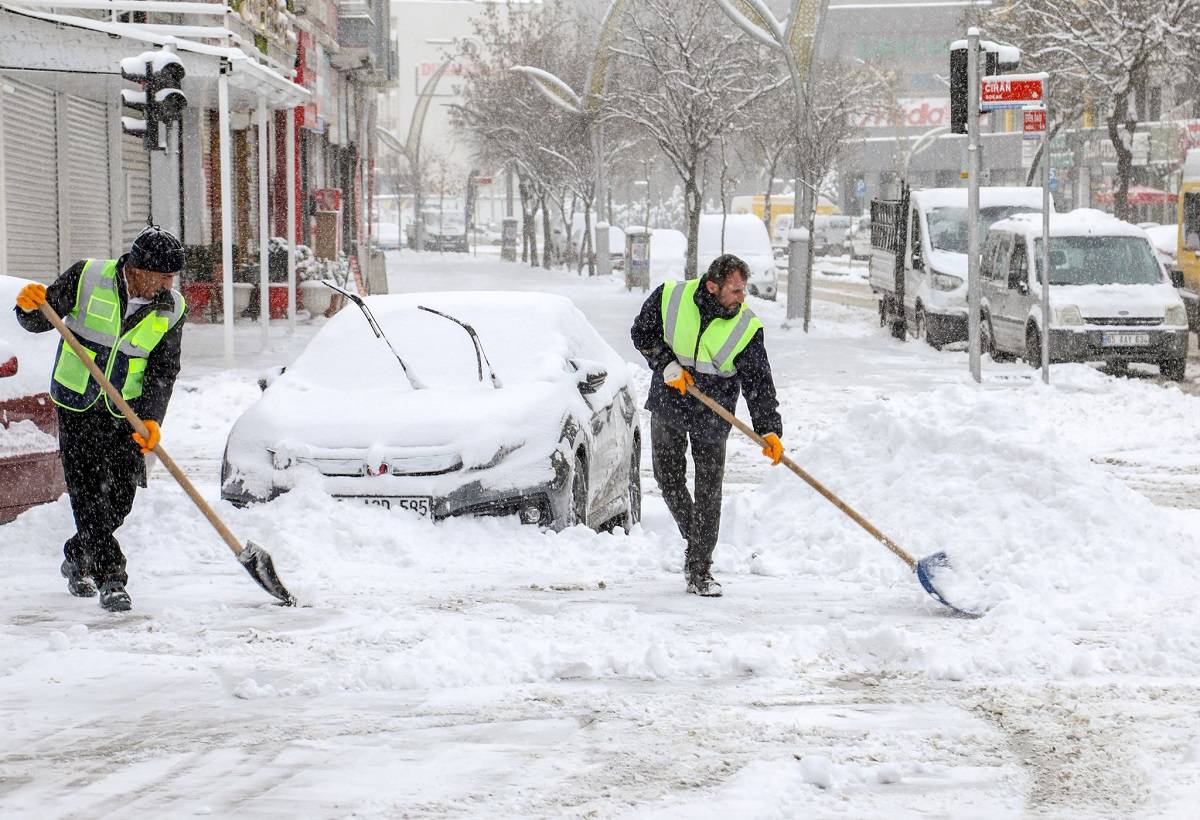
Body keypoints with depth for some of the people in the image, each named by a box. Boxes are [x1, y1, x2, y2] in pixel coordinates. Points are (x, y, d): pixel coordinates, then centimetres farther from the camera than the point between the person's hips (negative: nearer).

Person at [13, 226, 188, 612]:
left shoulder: (171, 309, -7)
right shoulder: (86, 278, -14)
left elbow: (163, 371, -6)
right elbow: (39, 321, -6)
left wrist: (151, 419, -19)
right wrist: (30, 306, -29)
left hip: (127, 410, 2)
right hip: (77, 405, -2)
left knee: (121, 496, 0)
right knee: (88, 490, -10)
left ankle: (77, 559, 23)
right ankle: (111, 577, -7)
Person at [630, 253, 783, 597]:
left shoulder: (747, 328, -16)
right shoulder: (670, 298, -15)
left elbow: (758, 382, -14)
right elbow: (642, 333, -1)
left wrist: (769, 429, -22)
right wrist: (666, 364, -16)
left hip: (712, 416, -1)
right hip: (668, 406, 1)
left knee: (709, 492, -3)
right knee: (669, 481, 8)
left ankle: (700, 571, 3)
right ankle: (695, 541, 32)